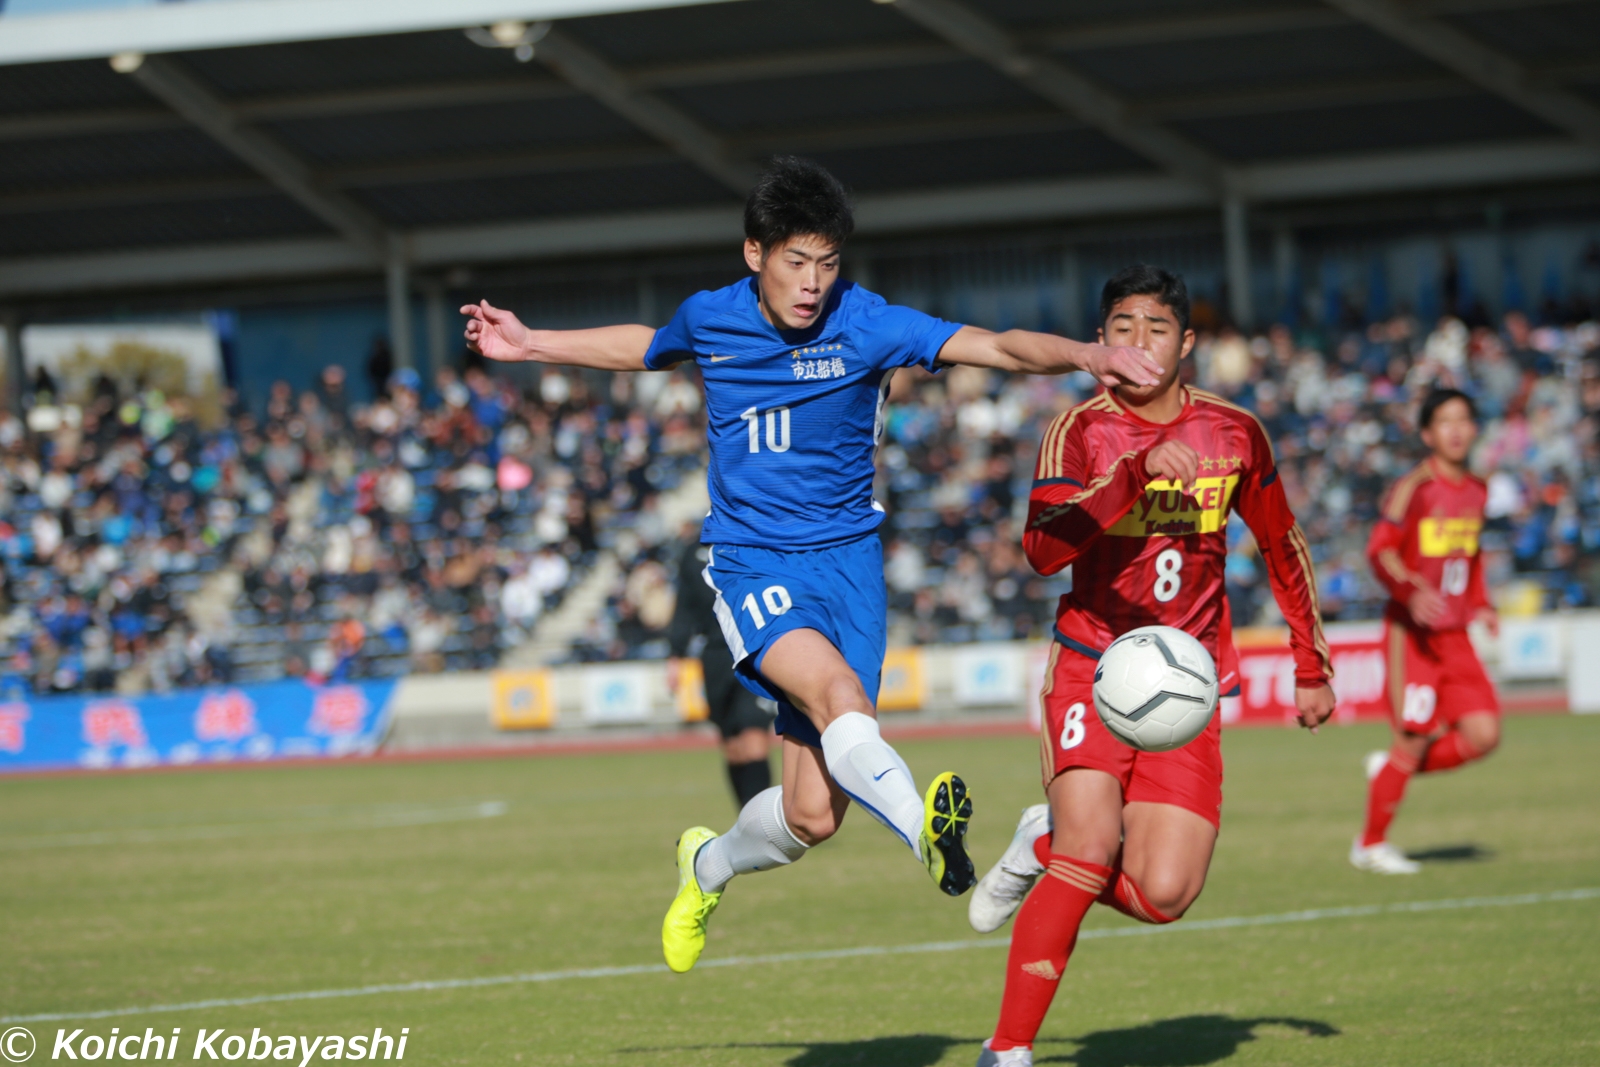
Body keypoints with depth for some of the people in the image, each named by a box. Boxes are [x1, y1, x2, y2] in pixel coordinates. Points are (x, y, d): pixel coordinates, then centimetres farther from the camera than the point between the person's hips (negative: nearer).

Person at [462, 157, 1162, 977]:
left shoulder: (864, 324, -8)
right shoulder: (708, 320, 1)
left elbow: (998, 347, -20)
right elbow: (646, 349, 26)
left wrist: (1082, 355, -38)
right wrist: (532, 344, 28)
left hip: (845, 558, 0)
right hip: (750, 562, 0)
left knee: (813, 815, -3)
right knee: (837, 691, -33)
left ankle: (709, 864, 30)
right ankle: (924, 825, -59)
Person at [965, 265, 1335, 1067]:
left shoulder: (1235, 434, 4)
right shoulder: (1080, 432, -7)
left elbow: (1282, 548, 19)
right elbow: (1043, 549, -24)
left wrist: (1311, 667, 21)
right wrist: (1138, 474, -35)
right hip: (1091, 665, -3)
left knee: (1161, 896, -12)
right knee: (1092, 849, -23)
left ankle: (1046, 847, 20)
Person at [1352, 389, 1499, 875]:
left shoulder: (1477, 491, 11)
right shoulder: (1415, 487, -10)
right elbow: (1380, 549, -18)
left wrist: (1480, 603, 14)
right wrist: (1411, 592, -34)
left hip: (1455, 634, 6)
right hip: (1411, 632, -6)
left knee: (1483, 735, -4)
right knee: (1414, 740, -5)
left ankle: (1391, 768, 20)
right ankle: (1371, 843, 13)